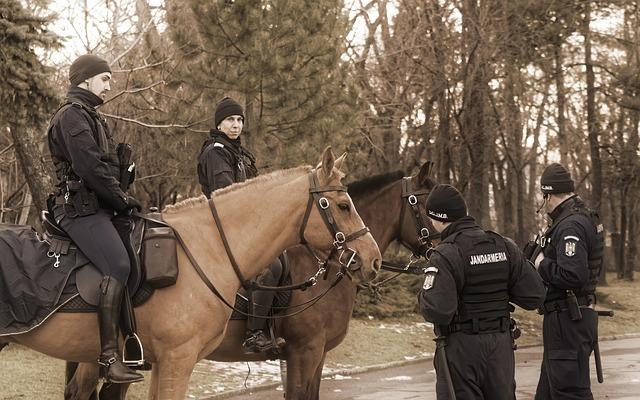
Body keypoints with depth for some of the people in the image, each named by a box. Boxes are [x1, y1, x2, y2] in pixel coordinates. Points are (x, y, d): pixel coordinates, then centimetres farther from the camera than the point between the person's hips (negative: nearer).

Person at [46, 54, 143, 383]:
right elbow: (89, 167, -17)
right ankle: (109, 356, -33)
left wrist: (121, 198, 15)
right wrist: (121, 199, -11)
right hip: (82, 207, -11)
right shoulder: (72, 115, -7)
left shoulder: (89, 116, 26)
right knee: (118, 265, -28)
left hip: (98, 206, 11)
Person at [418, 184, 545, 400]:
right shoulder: (504, 246, 2)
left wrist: (424, 293, -5)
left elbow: (437, 311, -25)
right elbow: (534, 297, 2)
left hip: (461, 348, -5)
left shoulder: (446, 255, -16)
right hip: (501, 346, 6)